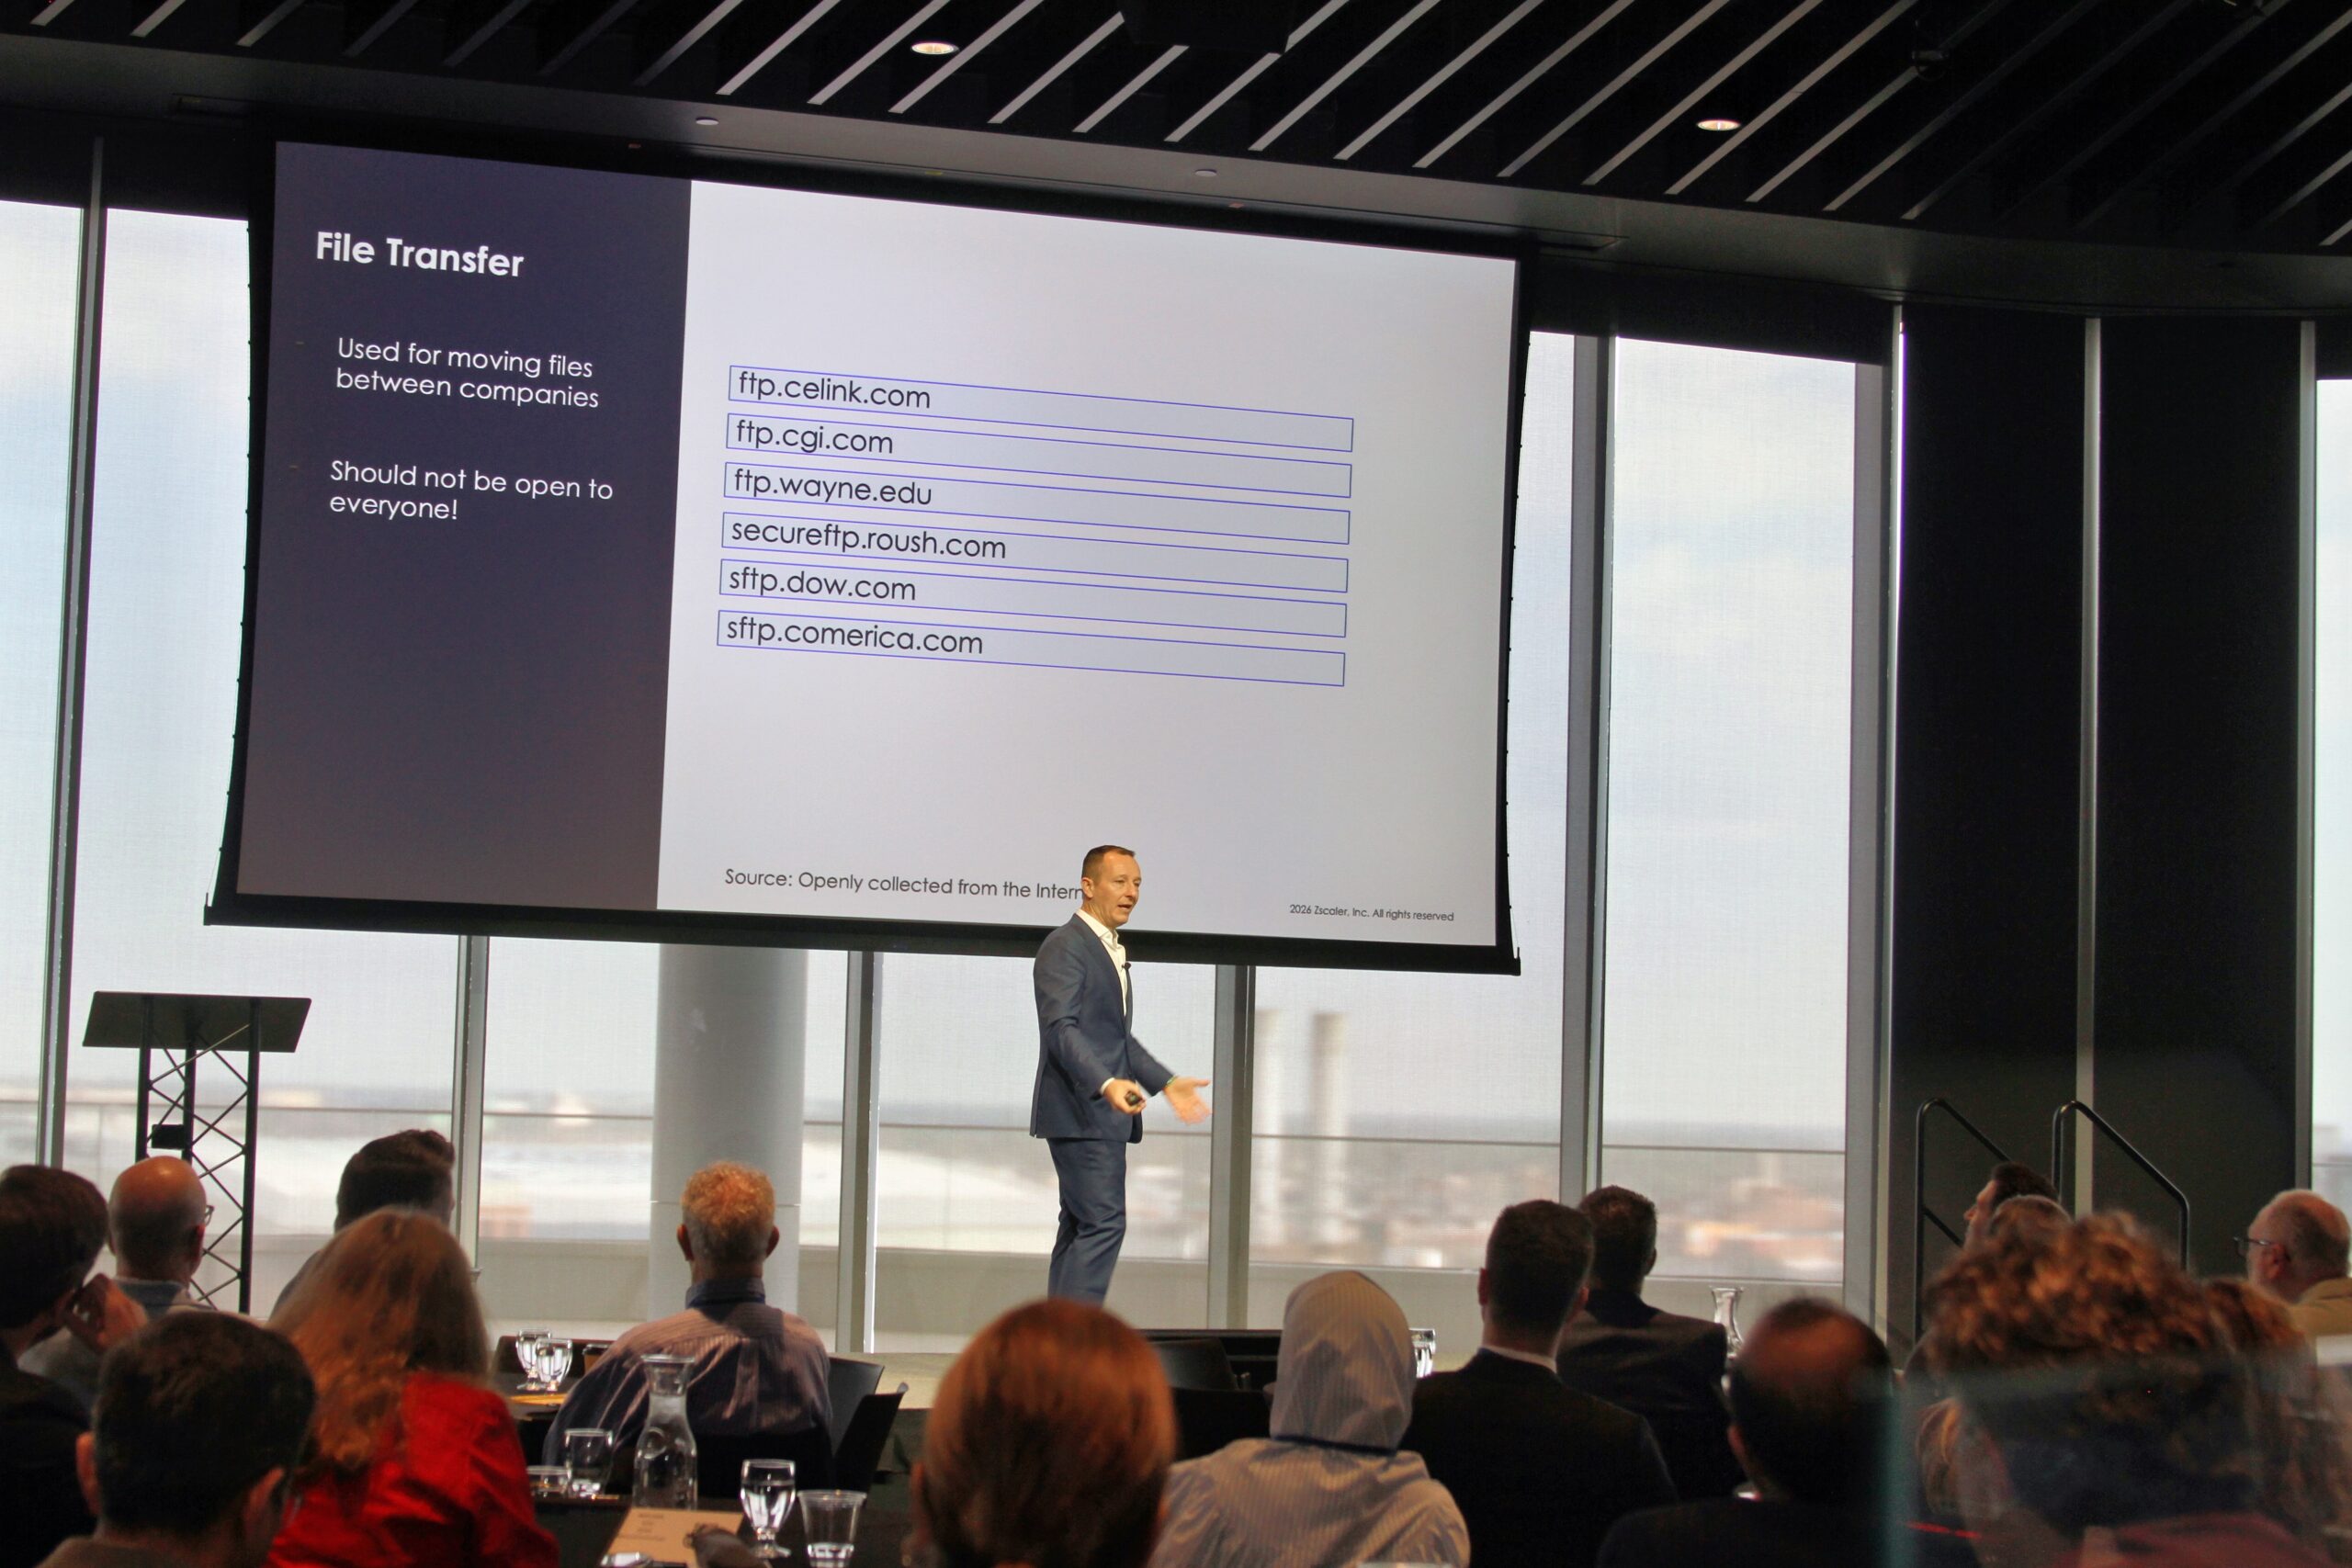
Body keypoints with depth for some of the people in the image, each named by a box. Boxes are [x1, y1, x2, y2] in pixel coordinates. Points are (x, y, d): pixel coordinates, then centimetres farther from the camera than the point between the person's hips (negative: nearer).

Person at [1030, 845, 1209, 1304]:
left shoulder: (1113, 951, 21)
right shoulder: (1065, 946, -11)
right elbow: (1060, 1027, -22)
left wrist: (1167, 1083, 18)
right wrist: (1106, 1084, -34)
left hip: (1103, 1114, 10)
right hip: (1081, 1113, -10)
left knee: (1080, 1229, 9)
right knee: (1104, 1223, -15)